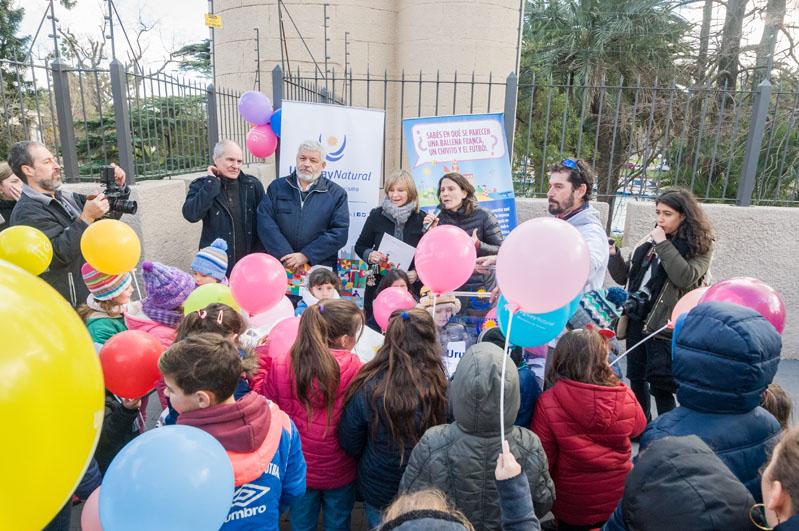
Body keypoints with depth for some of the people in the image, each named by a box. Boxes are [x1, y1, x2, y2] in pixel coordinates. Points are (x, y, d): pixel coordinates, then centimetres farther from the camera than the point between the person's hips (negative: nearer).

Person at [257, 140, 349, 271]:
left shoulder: (337, 194, 1)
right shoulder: (277, 186, 6)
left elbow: (340, 232, -7)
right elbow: (265, 220, -4)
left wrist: (305, 255, -15)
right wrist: (285, 256, -15)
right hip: (279, 266, 1)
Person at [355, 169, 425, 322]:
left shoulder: (421, 218, -1)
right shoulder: (377, 215, 2)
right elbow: (360, 246, 9)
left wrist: (418, 273, -12)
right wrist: (370, 255, -11)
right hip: (378, 285, 1)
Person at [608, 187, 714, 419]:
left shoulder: (699, 245, -4)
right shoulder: (650, 240, 12)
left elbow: (685, 277, -22)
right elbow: (625, 277, 13)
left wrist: (663, 245, -17)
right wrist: (614, 255, -4)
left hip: (664, 324, -6)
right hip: (637, 318, 6)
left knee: (660, 386, -5)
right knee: (636, 378, 15)